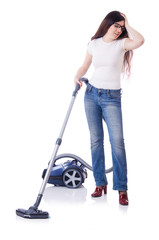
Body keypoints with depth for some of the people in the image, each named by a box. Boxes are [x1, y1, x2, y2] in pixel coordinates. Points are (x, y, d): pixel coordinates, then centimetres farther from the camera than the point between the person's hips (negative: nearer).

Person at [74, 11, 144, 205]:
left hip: (112, 98, -3)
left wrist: (126, 25, -7)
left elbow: (139, 41, -22)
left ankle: (121, 189, -7)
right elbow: (85, 66, 17)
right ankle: (100, 183, 15)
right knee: (96, 140, 5)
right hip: (91, 94, 3)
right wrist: (77, 77, -4)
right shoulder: (94, 44, 7)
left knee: (117, 141, -11)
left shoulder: (121, 43, -1)